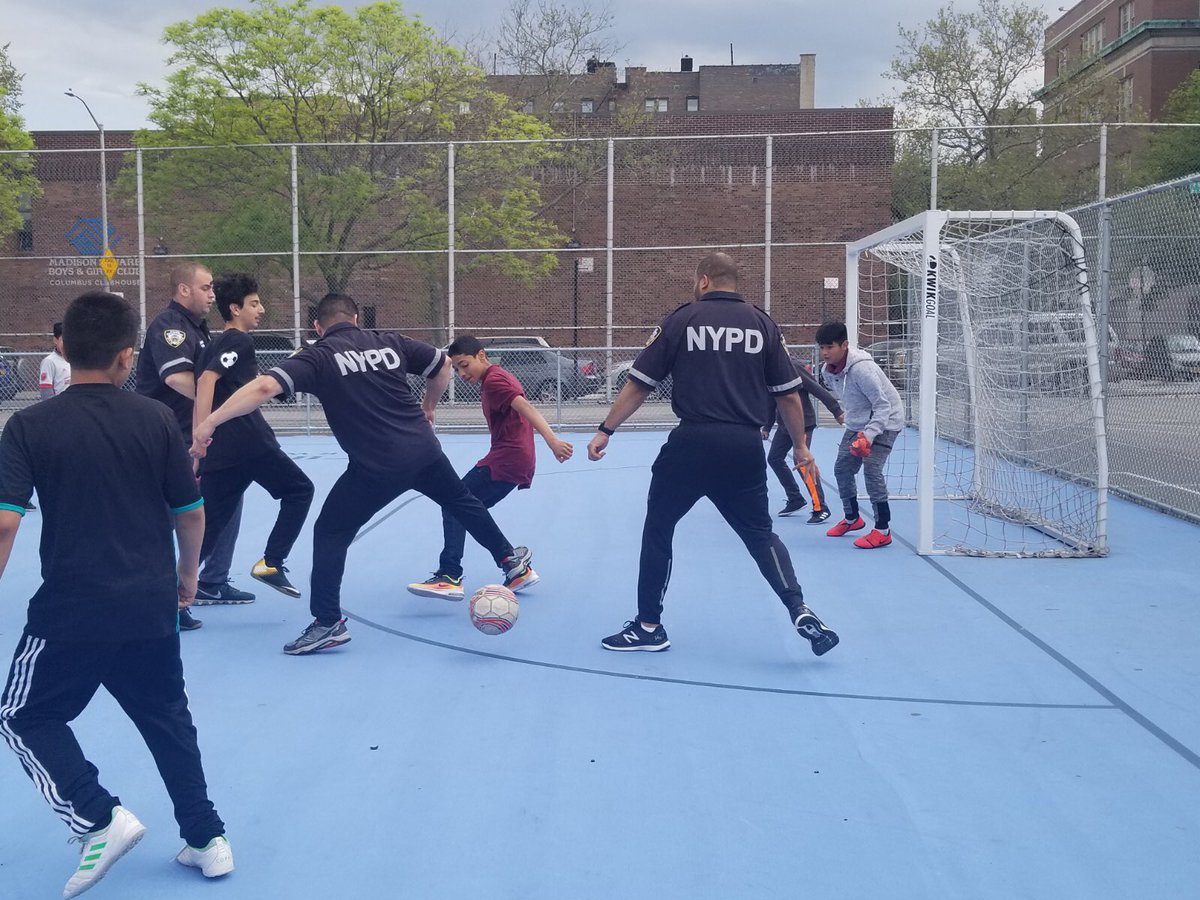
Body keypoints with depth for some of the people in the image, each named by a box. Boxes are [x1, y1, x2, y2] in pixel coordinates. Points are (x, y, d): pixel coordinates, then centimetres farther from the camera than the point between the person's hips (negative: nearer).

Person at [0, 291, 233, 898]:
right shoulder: (155, 420, -1)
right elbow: (192, 513, 4)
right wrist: (187, 573, 21)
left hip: (70, 607, -3)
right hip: (152, 605, 3)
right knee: (167, 717, 21)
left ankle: (99, 819, 3)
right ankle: (206, 839, 24)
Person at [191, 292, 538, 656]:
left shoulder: (318, 357, -4)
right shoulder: (389, 342, 8)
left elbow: (265, 387, -18)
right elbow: (443, 364, 18)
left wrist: (209, 422, -17)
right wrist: (427, 407, 33)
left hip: (376, 466, -5)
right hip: (425, 450, 5)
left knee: (330, 532, 9)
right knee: (462, 502, 29)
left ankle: (328, 622, 4)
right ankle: (511, 560, 46)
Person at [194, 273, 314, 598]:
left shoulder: (214, 346, 24)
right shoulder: (240, 341, -3)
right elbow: (207, 380, -18)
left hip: (219, 449, 8)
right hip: (249, 443, -8)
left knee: (208, 527, 7)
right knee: (299, 490, 11)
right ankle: (271, 564, 4)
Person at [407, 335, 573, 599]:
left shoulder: (493, 380, -10)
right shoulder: (496, 378, 20)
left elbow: (525, 407, -24)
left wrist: (552, 440, -37)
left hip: (506, 459, -10)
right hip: (518, 461, 10)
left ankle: (450, 577, -17)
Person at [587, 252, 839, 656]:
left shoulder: (680, 320, 2)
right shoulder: (762, 324, 7)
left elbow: (638, 384, 2)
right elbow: (788, 394, 7)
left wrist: (606, 430, 10)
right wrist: (800, 445, 19)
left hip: (691, 442, -2)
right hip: (745, 447, 3)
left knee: (657, 529, 14)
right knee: (759, 533, 17)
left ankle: (648, 626, 19)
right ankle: (800, 611, 2)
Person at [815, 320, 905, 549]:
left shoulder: (861, 368, -30)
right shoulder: (828, 371, -5)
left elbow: (883, 406, -27)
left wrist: (868, 436, -36)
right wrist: (858, 432, 13)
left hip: (884, 421, -9)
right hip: (858, 423, 9)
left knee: (871, 469, -20)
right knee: (842, 469, 10)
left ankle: (883, 531, -12)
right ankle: (852, 519, 32)